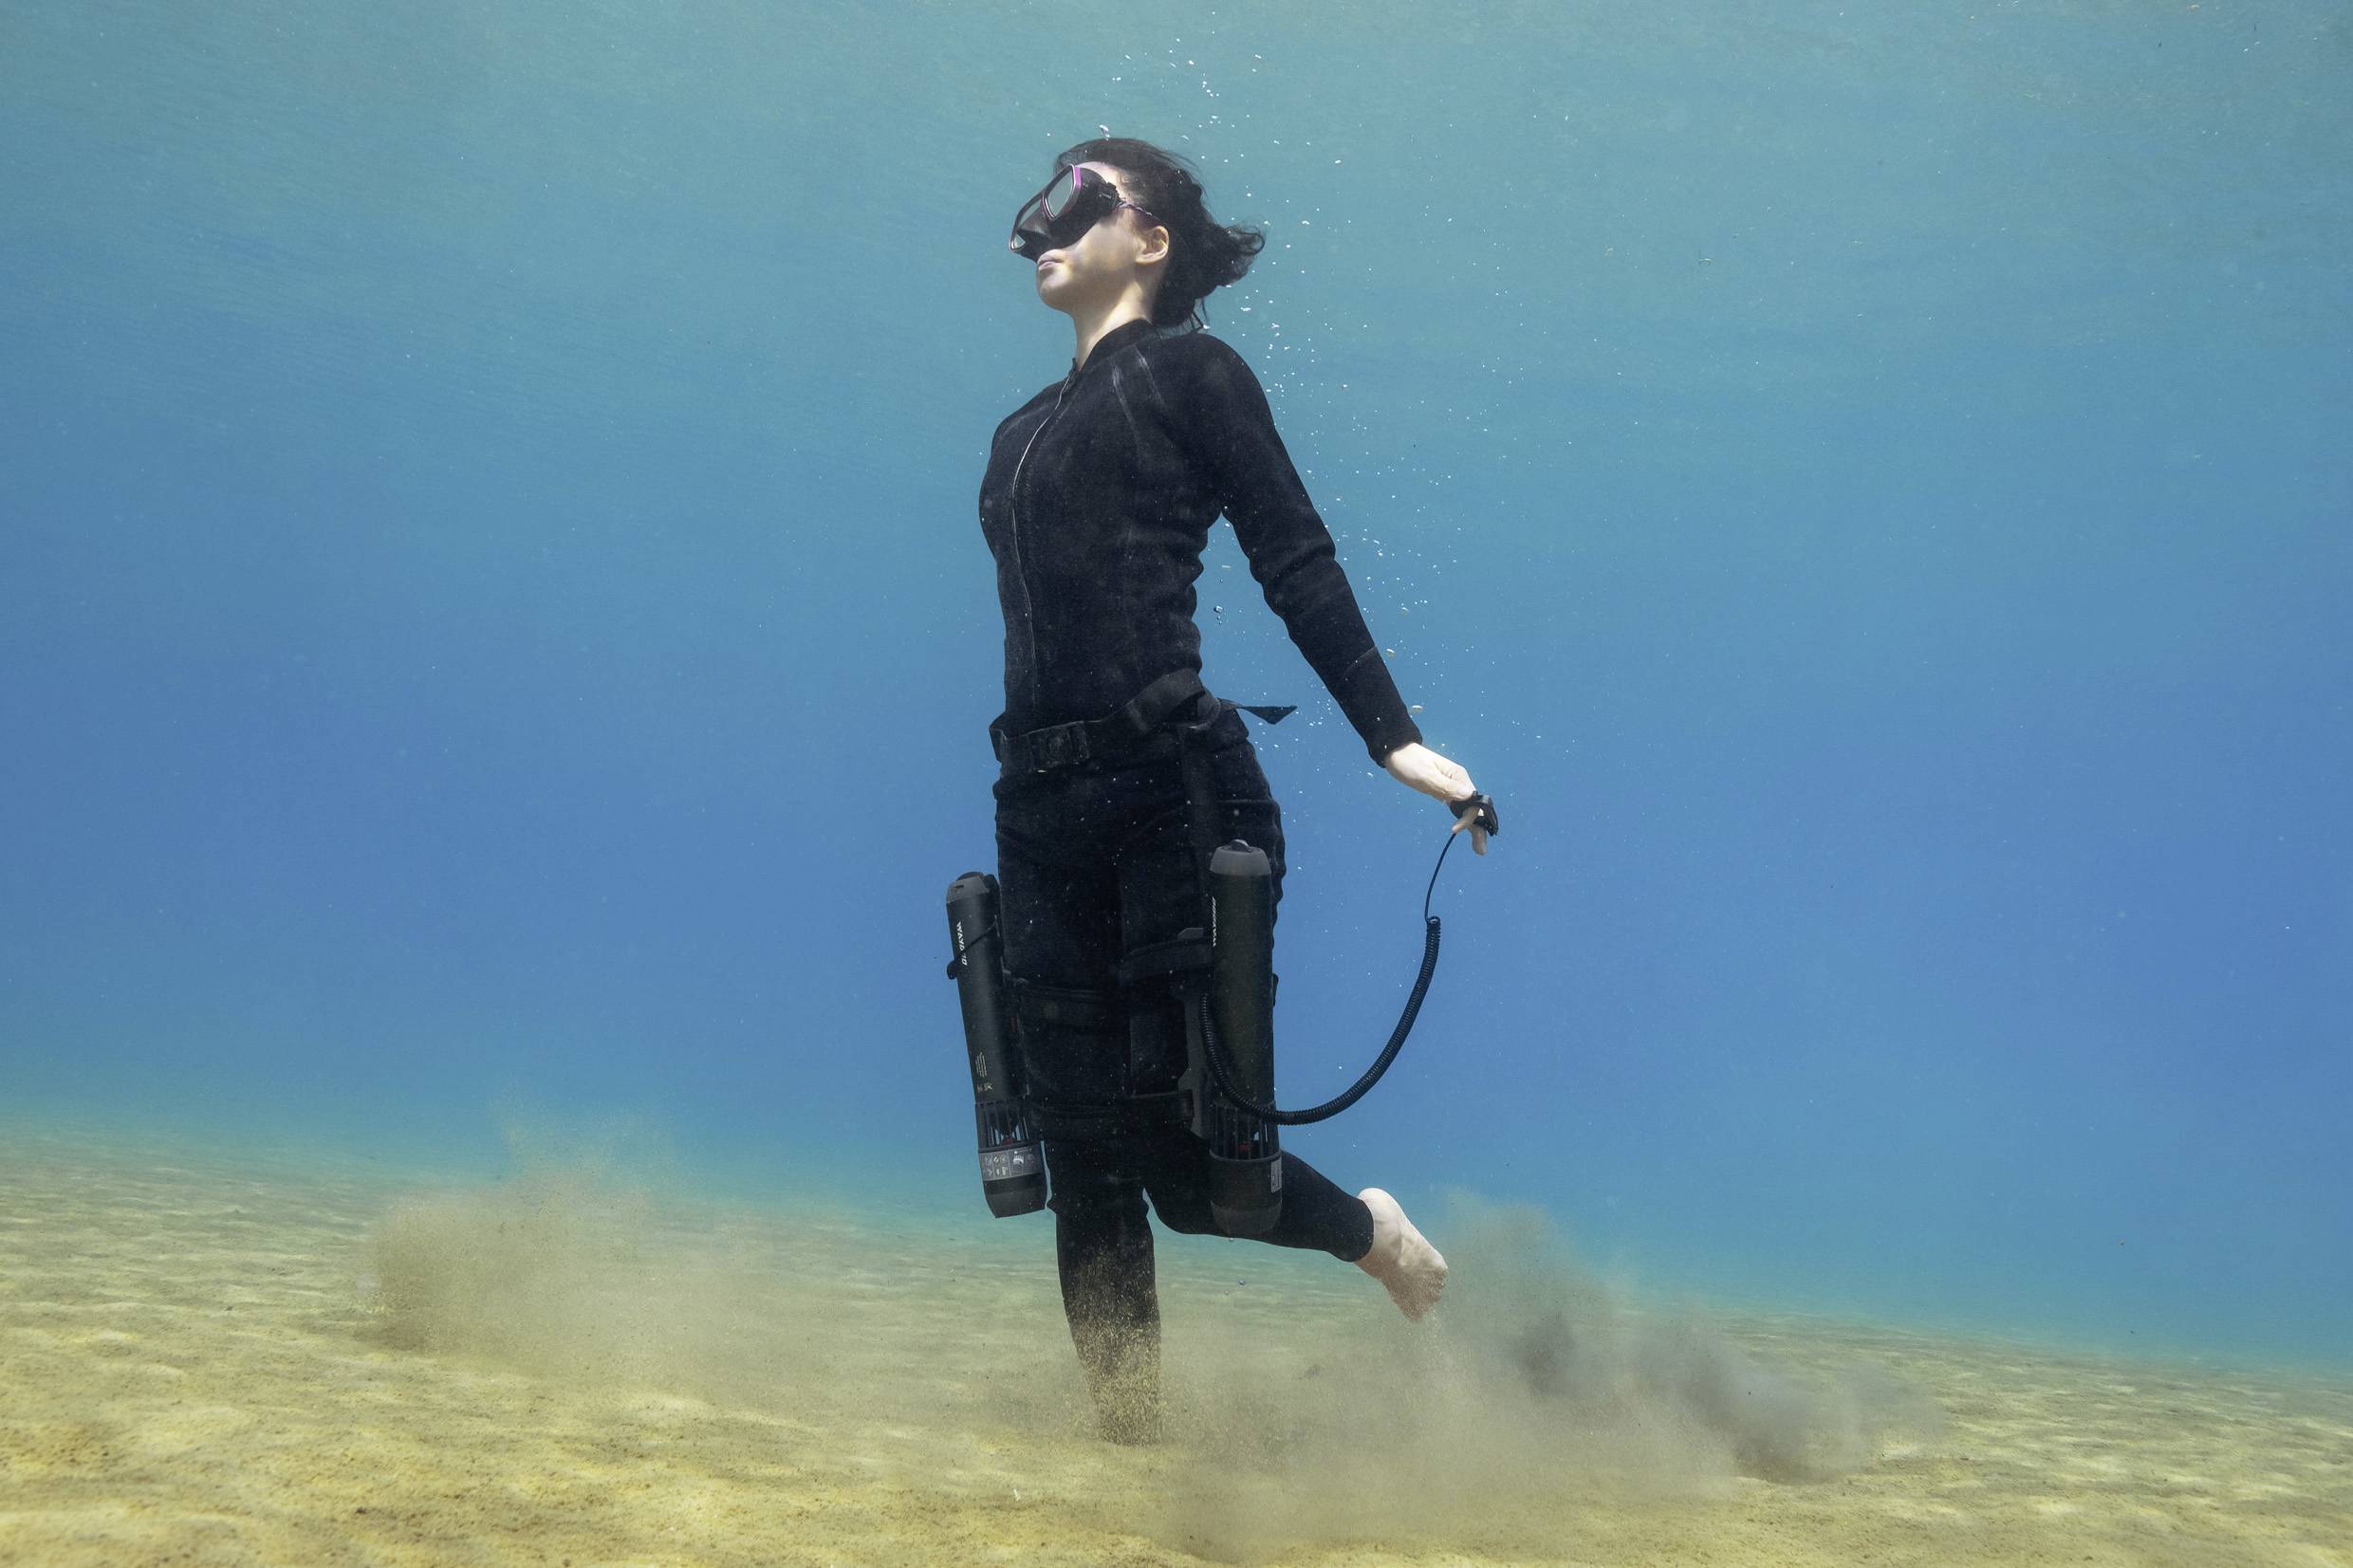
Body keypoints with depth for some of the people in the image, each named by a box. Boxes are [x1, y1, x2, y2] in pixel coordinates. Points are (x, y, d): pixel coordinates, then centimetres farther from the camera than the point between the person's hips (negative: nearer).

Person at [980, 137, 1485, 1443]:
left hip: (1174, 785, -7)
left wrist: (1394, 737, -12)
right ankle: (1128, 1435, 12)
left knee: (1172, 1140, -7)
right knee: (1080, 1149, 4)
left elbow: (1297, 564, -3)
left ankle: (1375, 1235, 22)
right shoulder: (1024, 433, 22)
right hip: (1042, 808, 7)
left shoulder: (1188, 370, 4)